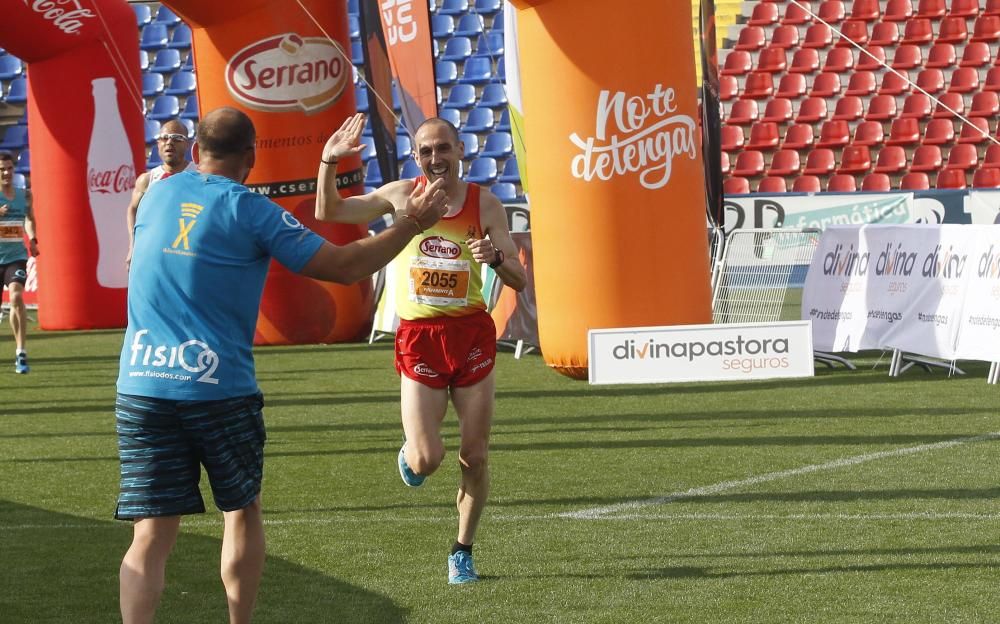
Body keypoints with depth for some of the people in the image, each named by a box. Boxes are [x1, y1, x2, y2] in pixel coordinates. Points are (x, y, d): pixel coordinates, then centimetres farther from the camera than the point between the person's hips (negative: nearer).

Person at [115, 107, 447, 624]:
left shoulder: (157, 194, 11)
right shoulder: (250, 210, -3)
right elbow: (345, 266, -3)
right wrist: (413, 222, 9)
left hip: (140, 386, 3)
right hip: (219, 388, -3)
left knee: (151, 537, -1)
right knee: (243, 511, 21)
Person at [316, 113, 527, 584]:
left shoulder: (484, 204, -1)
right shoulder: (401, 196, 1)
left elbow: (519, 280, -2)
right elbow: (328, 213, 8)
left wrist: (496, 258, -24)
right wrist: (330, 161, -7)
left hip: (472, 334, 0)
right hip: (419, 338, 0)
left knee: (474, 456, 3)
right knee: (426, 459, -10)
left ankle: (463, 552, 20)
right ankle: (410, 454, 27)